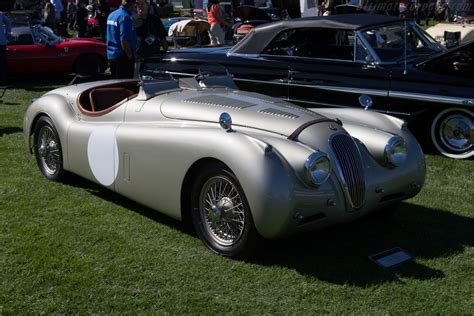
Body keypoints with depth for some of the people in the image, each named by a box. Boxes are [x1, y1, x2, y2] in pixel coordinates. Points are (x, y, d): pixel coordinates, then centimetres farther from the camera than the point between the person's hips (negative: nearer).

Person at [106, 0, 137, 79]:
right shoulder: (125, 17, -17)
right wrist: (130, 56, -15)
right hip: (122, 56, -9)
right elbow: (124, 41, -24)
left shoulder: (111, 15, 12)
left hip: (111, 55, 9)